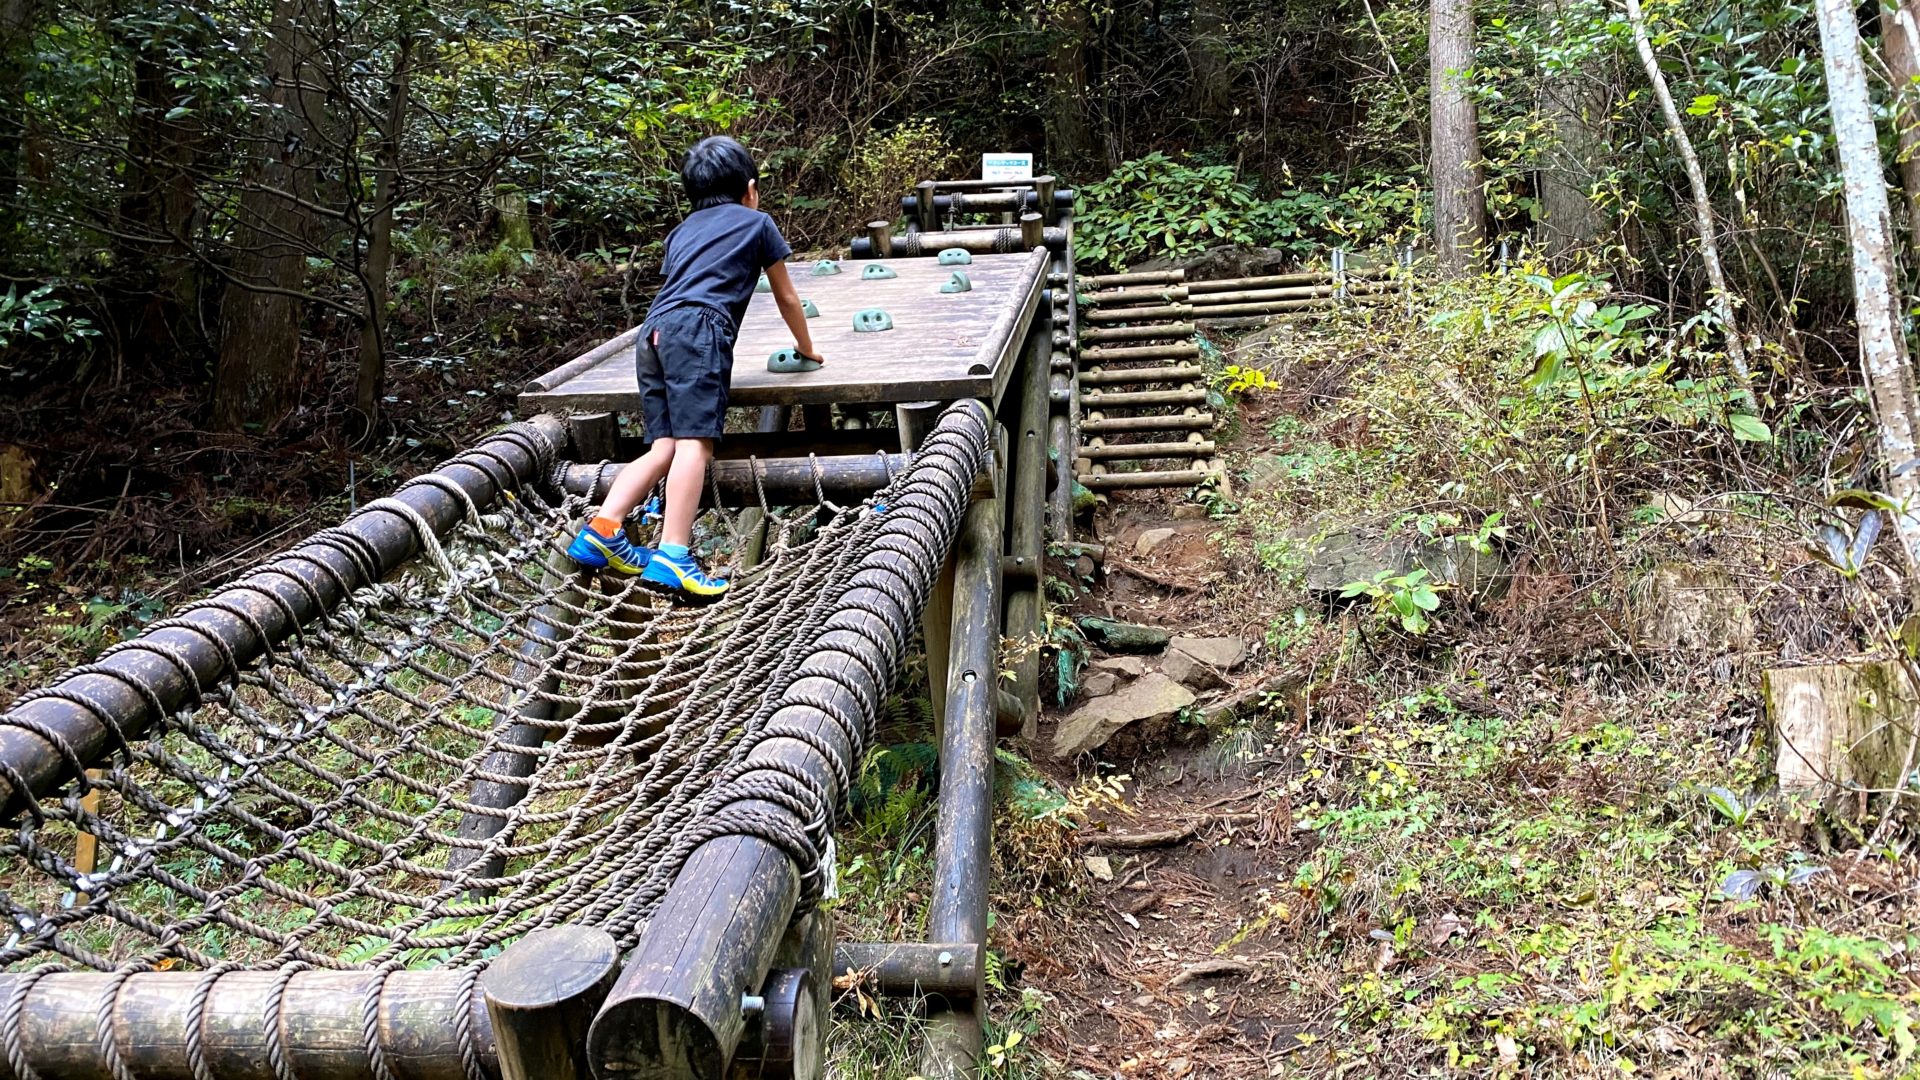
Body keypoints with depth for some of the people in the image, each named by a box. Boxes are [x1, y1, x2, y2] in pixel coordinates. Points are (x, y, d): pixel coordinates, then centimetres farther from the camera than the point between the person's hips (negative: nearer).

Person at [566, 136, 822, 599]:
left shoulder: (683, 230, 35)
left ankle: (602, 528, -8)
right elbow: (786, 297, 30)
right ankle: (672, 554, -28)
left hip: (653, 331, 6)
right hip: (698, 327, -6)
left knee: (664, 446, 5)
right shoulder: (757, 222, 23)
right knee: (695, 440, -16)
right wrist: (805, 348, 45)